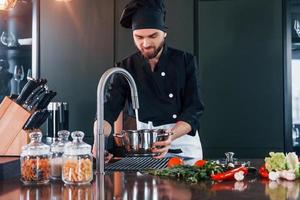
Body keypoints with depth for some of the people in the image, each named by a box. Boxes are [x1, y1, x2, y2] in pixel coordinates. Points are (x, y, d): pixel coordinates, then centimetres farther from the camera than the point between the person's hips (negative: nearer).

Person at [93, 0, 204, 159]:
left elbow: (194, 109, -9)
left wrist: (171, 136, -28)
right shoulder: (126, 68, -2)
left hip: (184, 143, -1)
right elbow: (108, 110, -8)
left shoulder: (185, 61, -5)